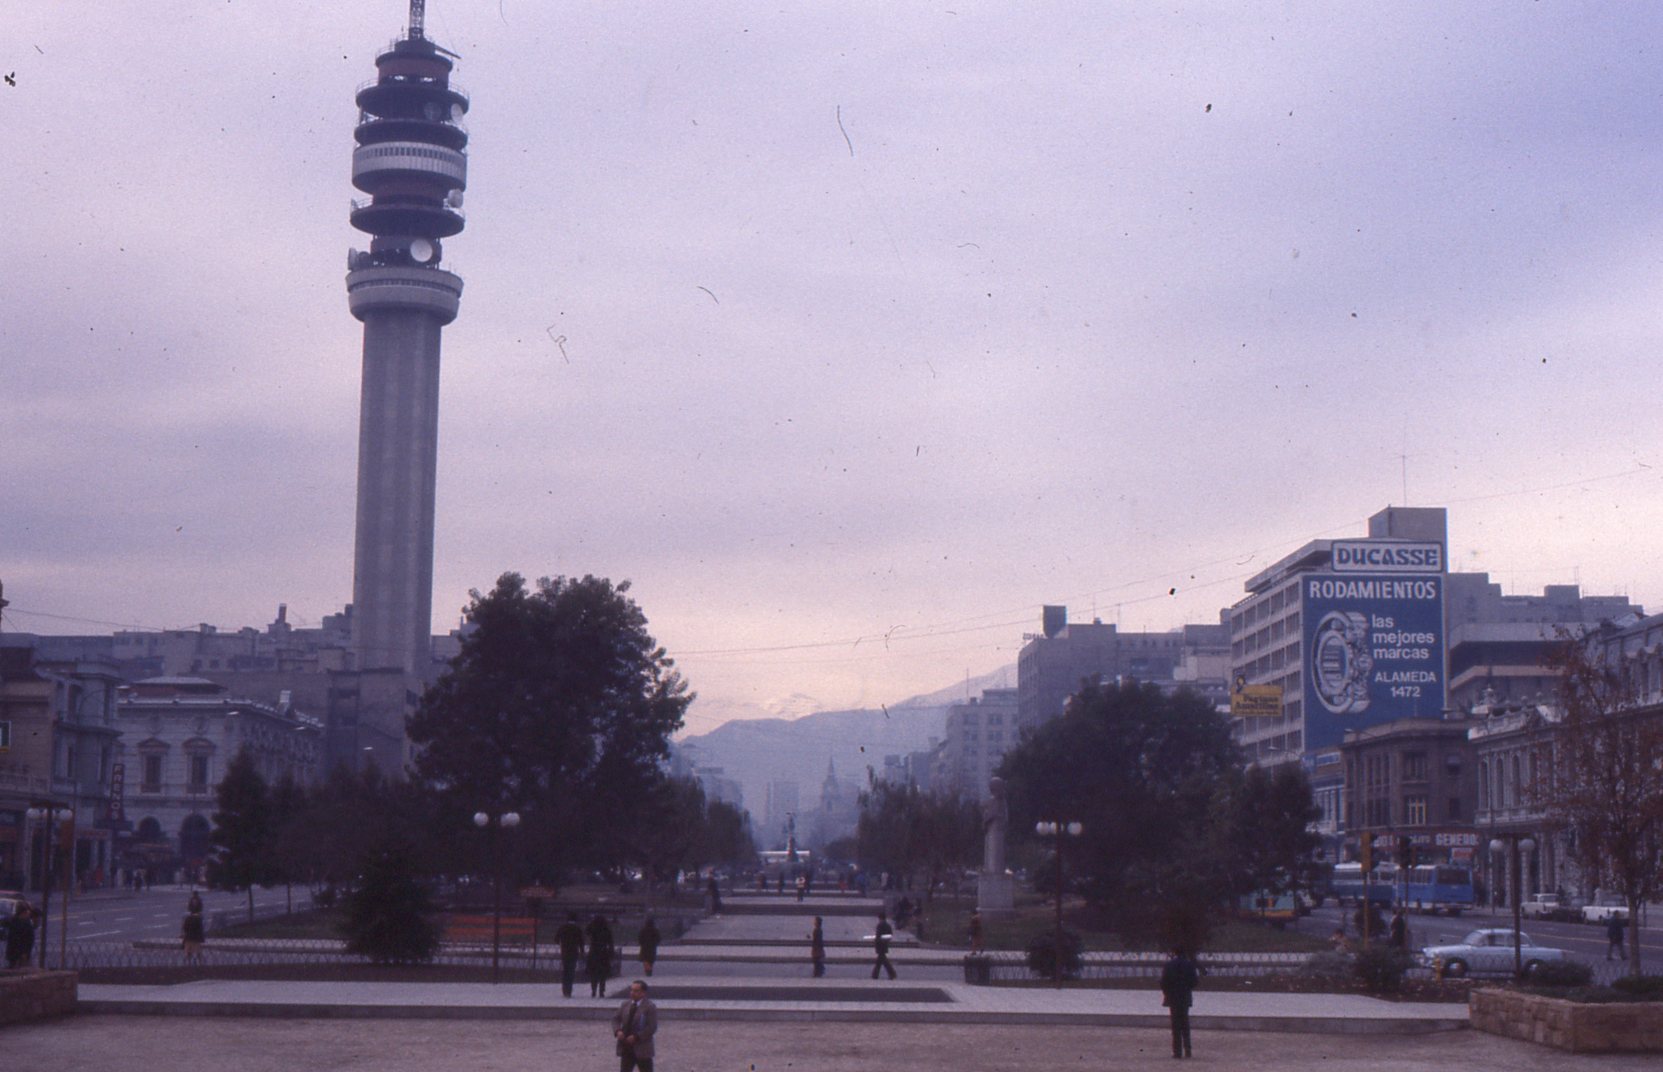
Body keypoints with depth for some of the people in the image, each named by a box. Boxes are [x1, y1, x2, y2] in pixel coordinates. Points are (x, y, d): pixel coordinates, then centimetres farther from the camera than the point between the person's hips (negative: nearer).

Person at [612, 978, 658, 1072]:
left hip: (642, 1048, -6)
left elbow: (652, 1027, -17)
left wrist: (636, 1037, -22)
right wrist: (618, 1031, -11)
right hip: (626, 1047, 6)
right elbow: (616, 1019, 10)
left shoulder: (650, 1007, -11)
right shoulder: (625, 1005, 9)